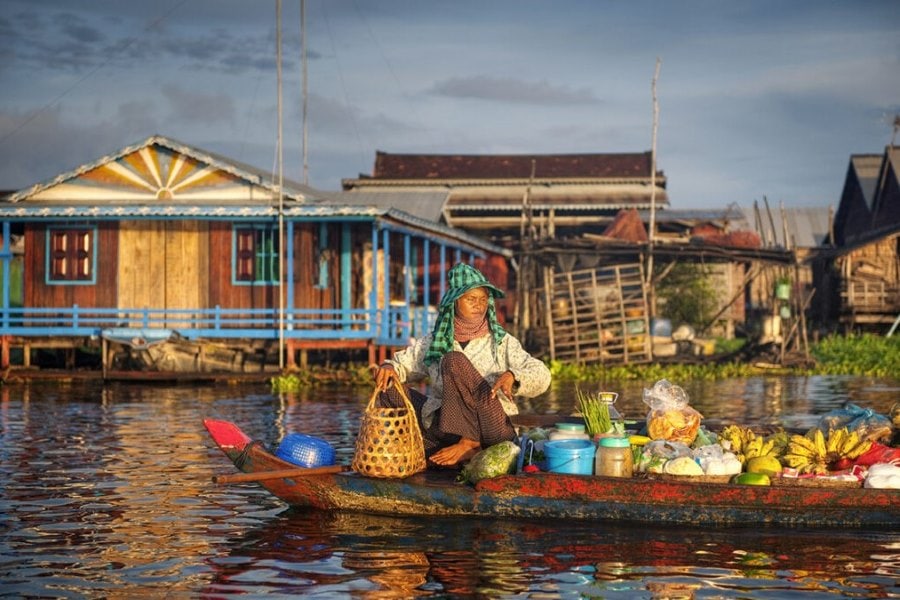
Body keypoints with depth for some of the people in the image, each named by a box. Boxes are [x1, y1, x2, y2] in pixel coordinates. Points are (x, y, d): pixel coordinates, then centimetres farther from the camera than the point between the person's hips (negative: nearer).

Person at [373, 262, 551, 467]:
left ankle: (469, 444, -23)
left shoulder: (502, 342, 6)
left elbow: (541, 376, -3)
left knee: (454, 361, -20)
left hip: (489, 426, -4)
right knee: (389, 389, -5)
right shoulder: (433, 343, 13)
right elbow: (403, 364, 19)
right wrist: (389, 367, -7)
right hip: (443, 428, 4)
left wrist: (512, 376, -25)